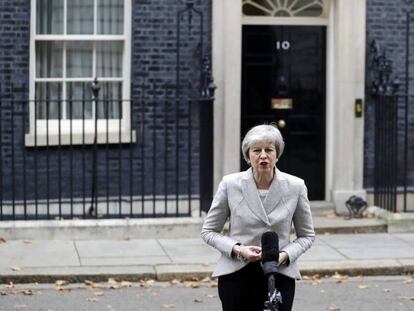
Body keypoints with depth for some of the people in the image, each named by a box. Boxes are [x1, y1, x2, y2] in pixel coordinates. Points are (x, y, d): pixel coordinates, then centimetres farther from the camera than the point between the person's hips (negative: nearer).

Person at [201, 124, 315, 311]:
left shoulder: (295, 187, -1)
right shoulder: (230, 184, -3)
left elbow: (306, 235, 9)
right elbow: (209, 231, 4)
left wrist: (284, 255, -10)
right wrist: (237, 250, -13)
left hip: (279, 275, 0)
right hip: (236, 275, 0)